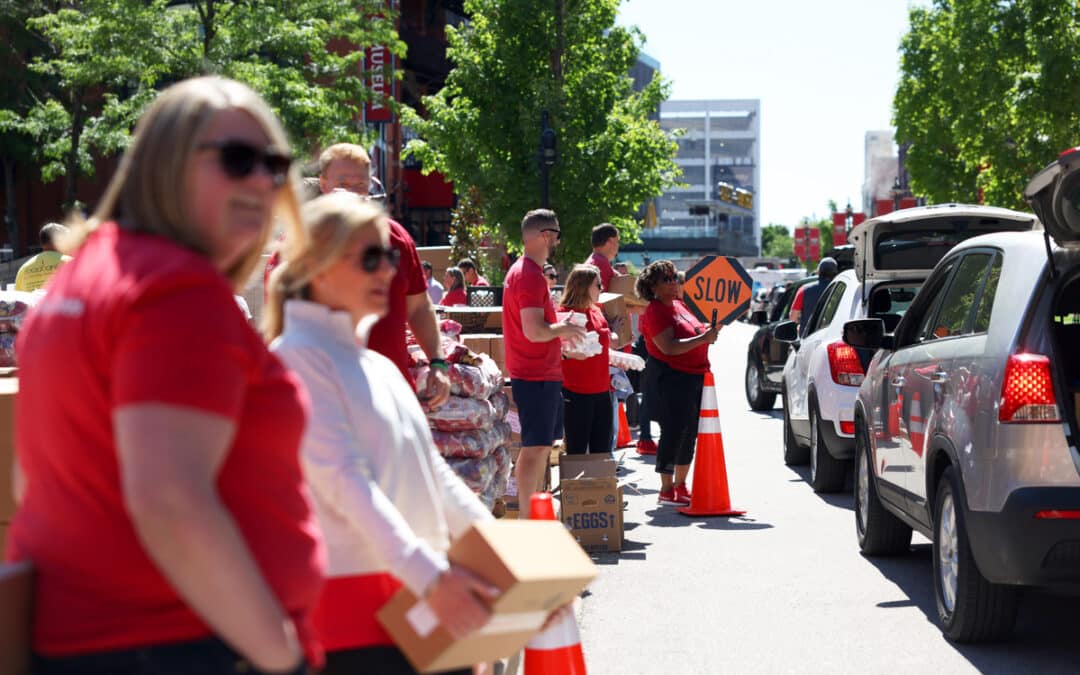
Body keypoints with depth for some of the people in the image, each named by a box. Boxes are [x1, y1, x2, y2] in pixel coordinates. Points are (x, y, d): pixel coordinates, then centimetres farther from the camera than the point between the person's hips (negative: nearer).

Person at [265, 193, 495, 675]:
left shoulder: (378, 365, 19)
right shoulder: (297, 356, -8)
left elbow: (430, 469, 20)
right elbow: (344, 480, -18)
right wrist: (430, 578, -26)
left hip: (423, 590, 8)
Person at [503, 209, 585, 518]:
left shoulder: (524, 271, 16)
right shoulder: (530, 276, -18)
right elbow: (534, 331, -26)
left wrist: (560, 330, 17)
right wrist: (563, 329, -10)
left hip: (542, 374, 11)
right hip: (537, 376, -11)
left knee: (542, 445, 15)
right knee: (535, 446, -8)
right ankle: (527, 519, -5)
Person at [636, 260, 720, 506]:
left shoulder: (680, 305, 15)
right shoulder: (654, 312, -13)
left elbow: (694, 334, 27)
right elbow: (669, 347, -24)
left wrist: (710, 330, 6)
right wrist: (703, 338, -25)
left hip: (695, 376, 9)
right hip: (670, 378, -9)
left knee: (690, 432, 12)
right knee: (673, 431, -9)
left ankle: (680, 485, 22)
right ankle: (666, 490, -3)